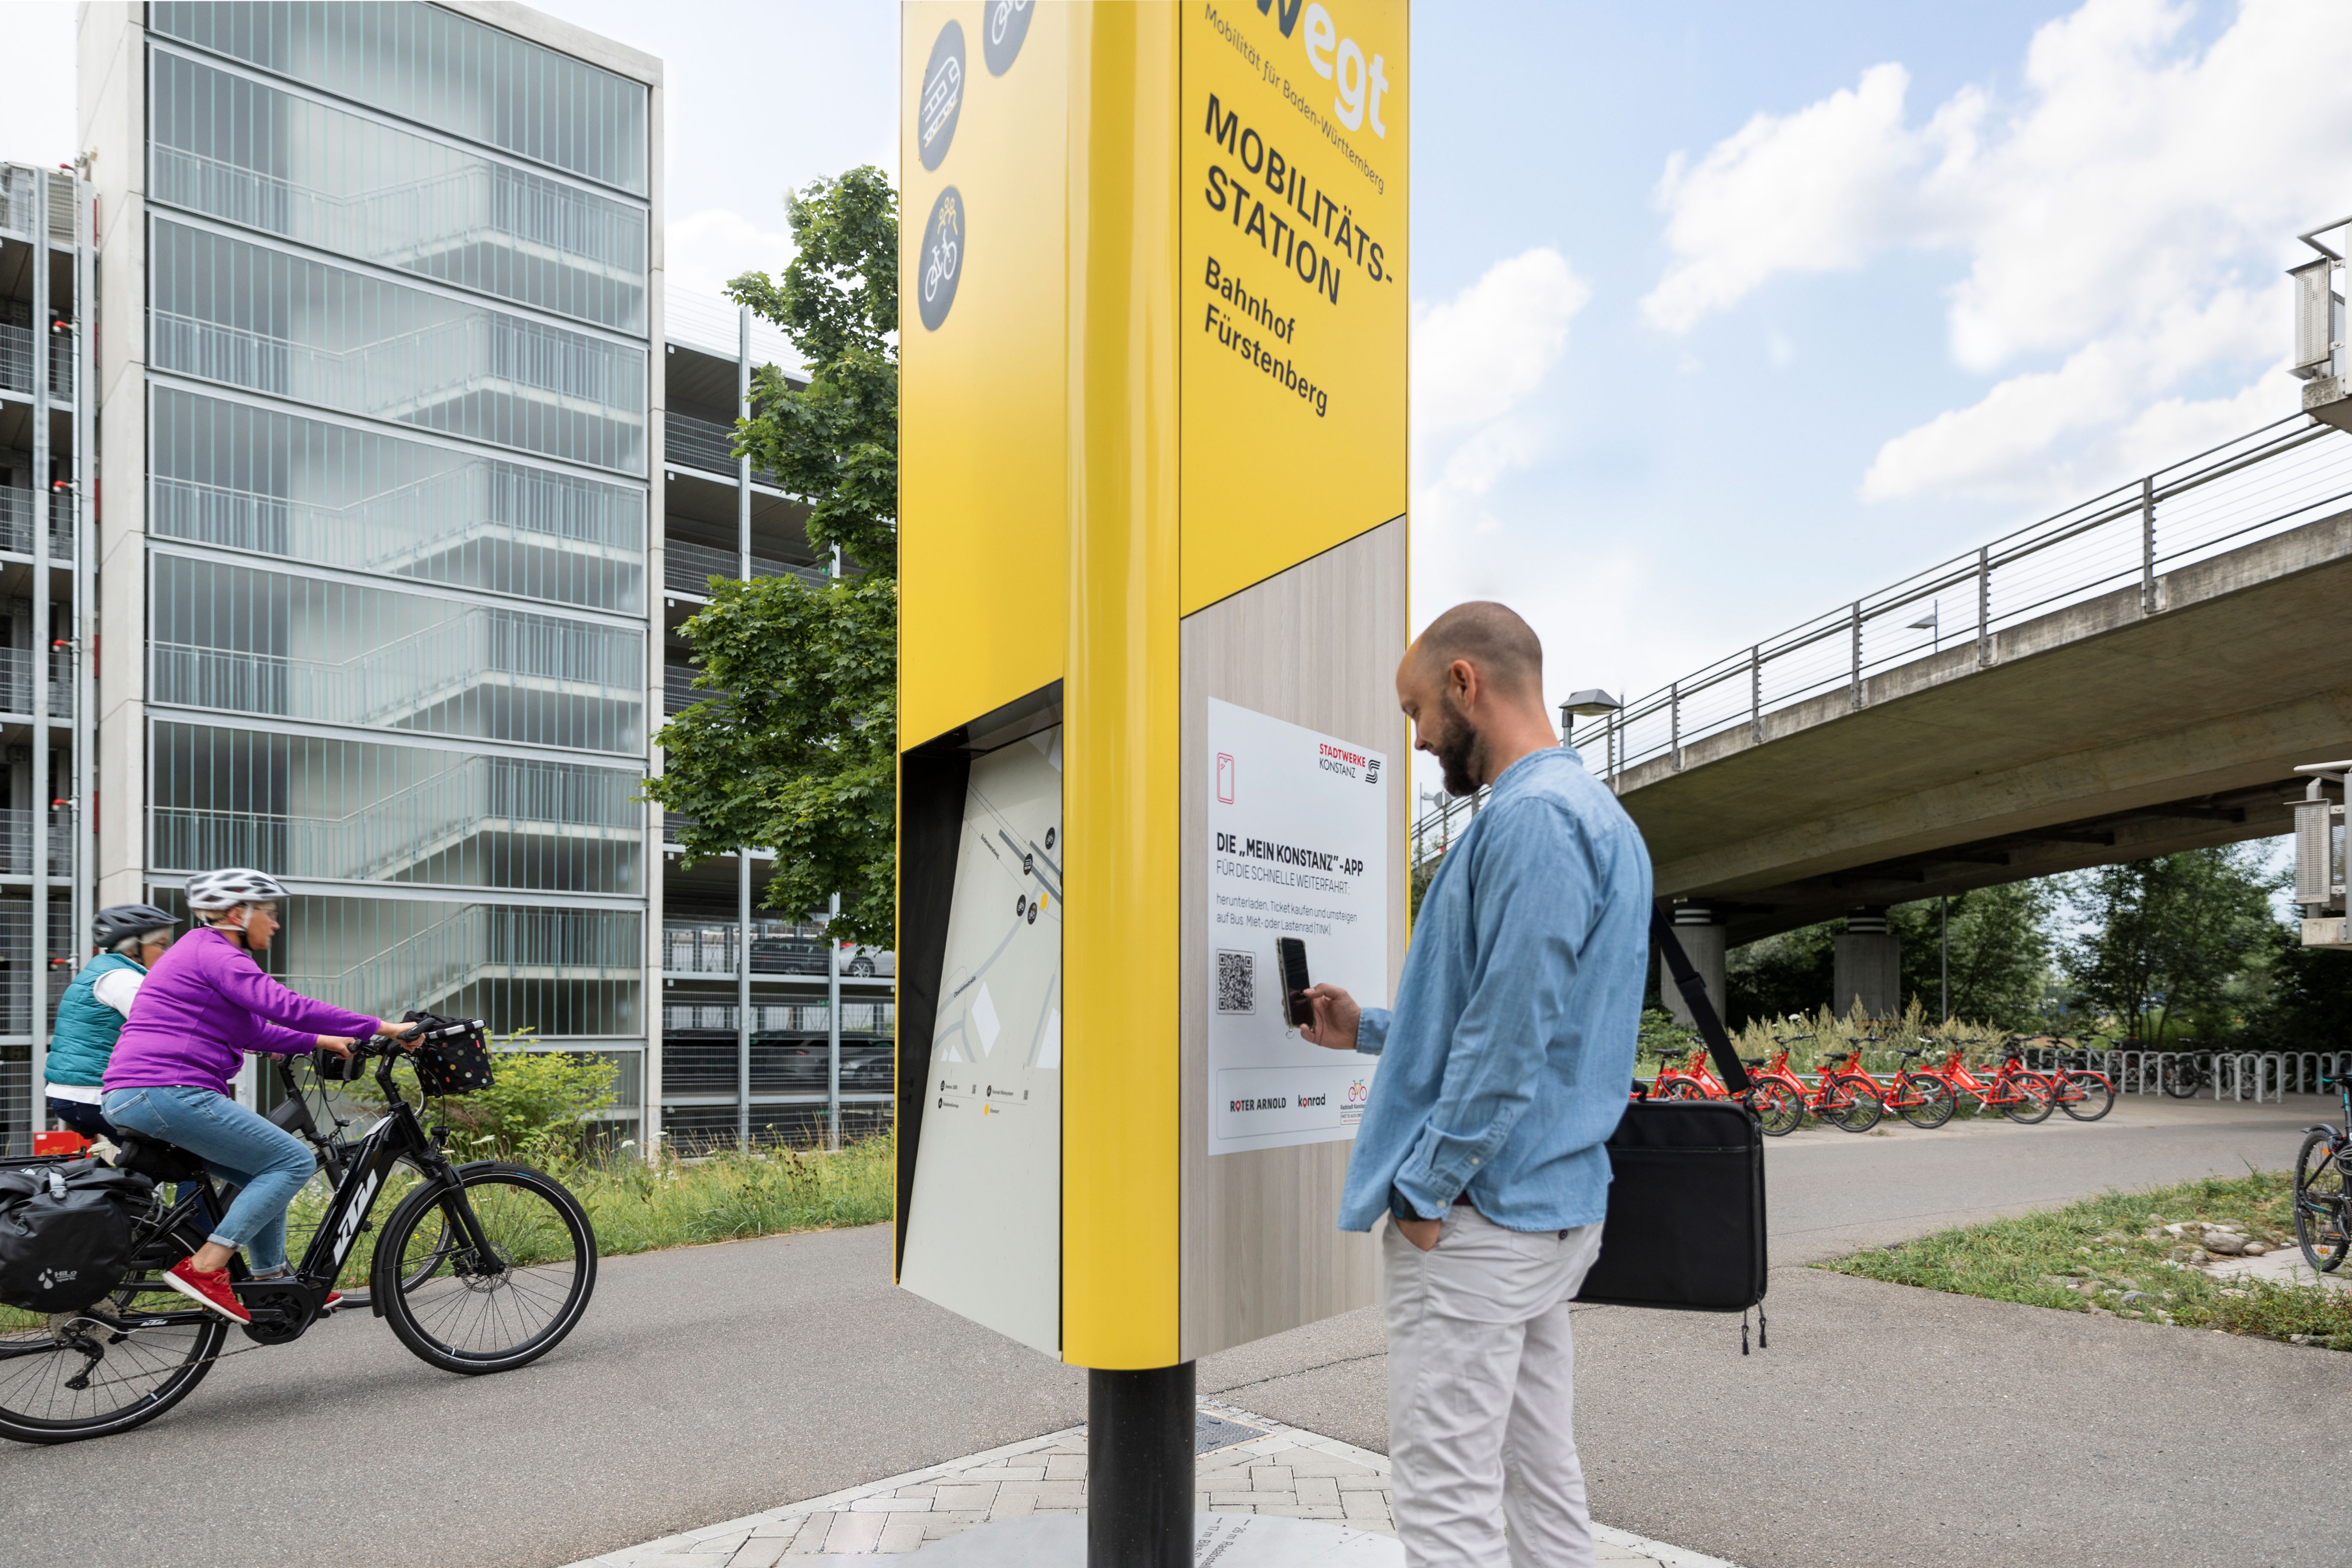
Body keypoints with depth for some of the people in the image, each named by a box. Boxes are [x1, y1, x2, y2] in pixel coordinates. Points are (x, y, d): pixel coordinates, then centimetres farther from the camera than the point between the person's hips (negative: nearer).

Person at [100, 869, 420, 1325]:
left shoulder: (201, 953, 24)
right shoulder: (216, 954, -9)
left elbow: (256, 1032, 30)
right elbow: (289, 1008, -20)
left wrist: (322, 1041, 24)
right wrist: (382, 1028, -18)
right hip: (168, 1093, -11)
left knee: (266, 1175, 17)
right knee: (295, 1161, -8)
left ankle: (272, 1280, 20)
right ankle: (203, 1268, -13)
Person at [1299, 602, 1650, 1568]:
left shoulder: (1532, 817, -17)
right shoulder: (1596, 813, 16)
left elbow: (1514, 1036, -23)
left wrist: (1425, 1189, -15)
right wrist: (1368, 1031, 19)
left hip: (1478, 1217, -10)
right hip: (1559, 1205, 10)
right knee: (1543, 1475, 17)